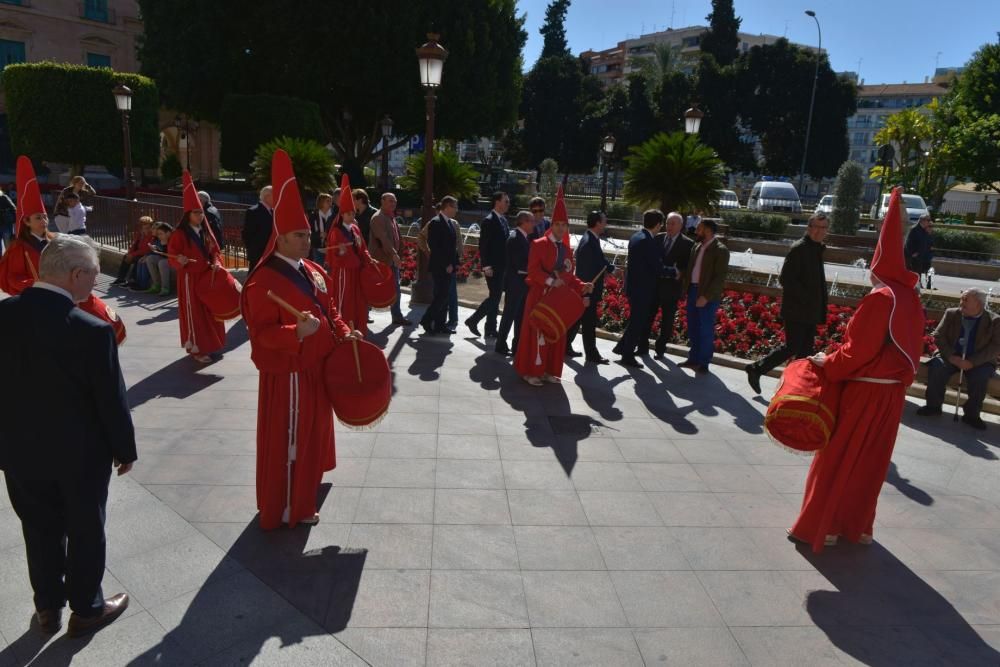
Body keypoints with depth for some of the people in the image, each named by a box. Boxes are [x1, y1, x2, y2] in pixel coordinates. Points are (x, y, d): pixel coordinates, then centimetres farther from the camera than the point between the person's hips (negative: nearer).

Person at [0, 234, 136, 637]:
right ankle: (86, 609, 32)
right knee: (85, 531, 15)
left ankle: (48, 607, 39)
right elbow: (111, 398, -17)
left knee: (40, 530, 22)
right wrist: (125, 448, -2)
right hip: (81, 453, -4)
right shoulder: (91, 330, -25)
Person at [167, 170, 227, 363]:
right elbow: (172, 257, -10)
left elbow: (214, 251, 12)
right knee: (193, 312, 0)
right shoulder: (179, 234, -12)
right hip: (189, 279, -6)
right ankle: (196, 348, 7)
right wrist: (180, 261, -32)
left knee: (209, 310, 13)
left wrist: (216, 263, -8)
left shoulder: (206, 232, 7)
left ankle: (208, 344, 26)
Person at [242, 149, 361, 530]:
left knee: (314, 430, 26)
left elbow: (329, 309, 14)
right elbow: (261, 332, -24)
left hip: (317, 367, 9)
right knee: (287, 439, 4)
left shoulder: (314, 271, 5)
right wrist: (296, 333, -40)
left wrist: (343, 333, -3)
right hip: (287, 373, -9)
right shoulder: (264, 281, -22)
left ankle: (307, 480, 50)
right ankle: (287, 509, 19)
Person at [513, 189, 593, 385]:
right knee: (537, 333, -3)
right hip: (540, 296, -6)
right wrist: (550, 281, -28)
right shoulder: (539, 244, -7)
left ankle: (549, 371, 19)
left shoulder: (567, 250, 13)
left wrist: (582, 286, -2)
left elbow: (569, 275, 15)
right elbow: (533, 270, -15)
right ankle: (531, 372, 5)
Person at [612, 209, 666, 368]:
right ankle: (628, 357, 11)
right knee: (637, 321, 2)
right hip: (642, 288, -9)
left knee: (636, 319, 21)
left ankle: (622, 347, 28)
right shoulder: (649, 242, -22)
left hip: (634, 285, 9)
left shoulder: (635, 237, 7)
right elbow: (658, 268, -19)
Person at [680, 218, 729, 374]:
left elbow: (720, 277, -15)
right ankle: (694, 358, 25)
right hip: (693, 291, 7)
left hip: (708, 295, -7)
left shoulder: (720, 250, -10)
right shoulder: (696, 247, 12)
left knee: (706, 330, 0)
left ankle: (703, 363, 9)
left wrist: (706, 296, -21)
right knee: (693, 328, 13)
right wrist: (685, 289, 6)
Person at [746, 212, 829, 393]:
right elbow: (786, 279, -20)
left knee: (805, 351, 10)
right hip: (796, 311, -9)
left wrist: (819, 310, 13)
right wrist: (807, 299, -20)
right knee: (792, 347, -7)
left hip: (810, 312, 9)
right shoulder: (798, 248, -13)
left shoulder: (816, 249, 14)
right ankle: (756, 369, 5)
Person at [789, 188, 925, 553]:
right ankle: (858, 525, 28)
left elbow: (857, 352, -20)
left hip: (865, 392, -8)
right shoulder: (911, 299, 4)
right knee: (871, 461, 17)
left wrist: (828, 363, -6)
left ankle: (821, 526, 12)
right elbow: (905, 346, 12)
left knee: (838, 459, 4)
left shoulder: (879, 299, -20)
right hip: (893, 392, 8)